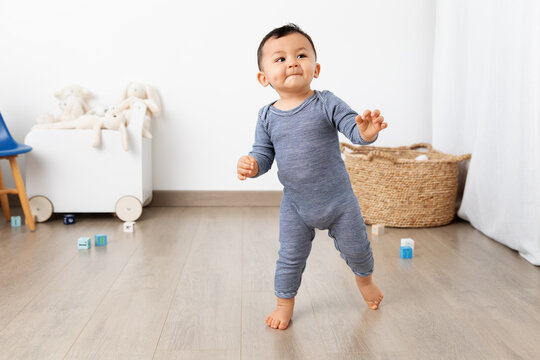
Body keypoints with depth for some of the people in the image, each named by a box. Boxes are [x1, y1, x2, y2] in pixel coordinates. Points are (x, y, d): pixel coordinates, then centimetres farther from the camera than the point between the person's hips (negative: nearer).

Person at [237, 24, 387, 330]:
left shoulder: (326, 104, -13)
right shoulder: (268, 117, -5)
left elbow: (354, 128, -19)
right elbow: (263, 154, 0)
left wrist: (368, 130, -43)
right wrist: (251, 165, -23)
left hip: (338, 199, -1)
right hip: (295, 205, 1)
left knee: (355, 247, 16)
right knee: (290, 257, 6)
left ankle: (365, 278, 48)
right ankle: (285, 303, 29)